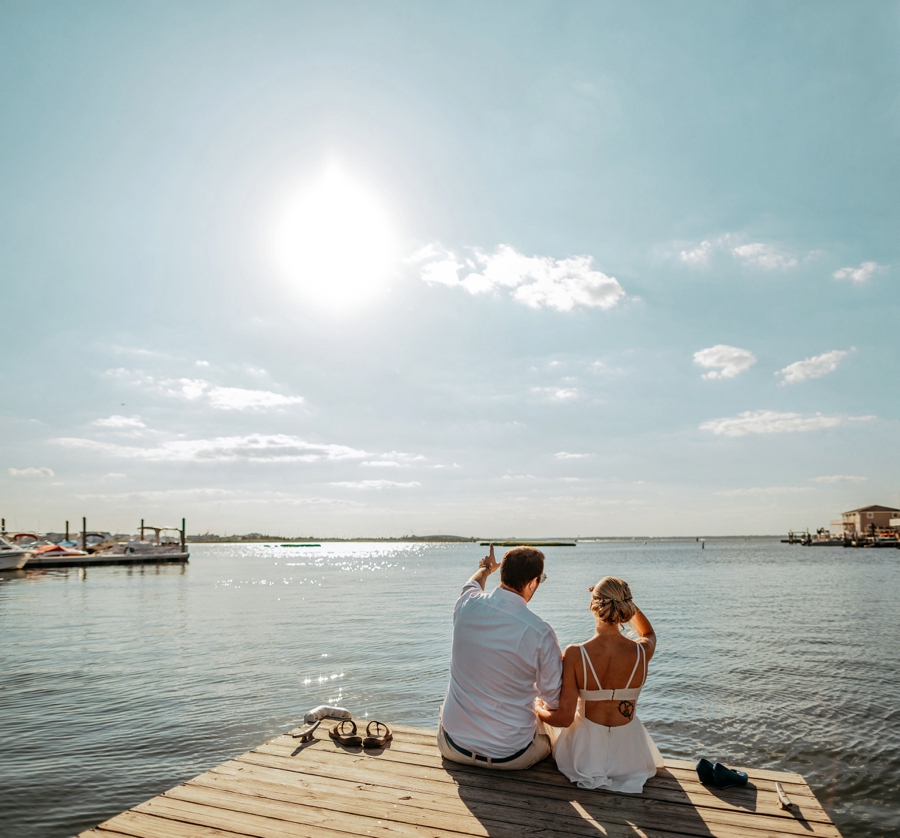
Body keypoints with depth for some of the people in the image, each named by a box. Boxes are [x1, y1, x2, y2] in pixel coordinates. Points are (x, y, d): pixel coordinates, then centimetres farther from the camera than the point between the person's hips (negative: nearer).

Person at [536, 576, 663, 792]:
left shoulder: (575, 655, -25)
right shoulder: (642, 652, -18)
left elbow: (563, 718, -19)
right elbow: (649, 633, 9)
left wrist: (538, 709, 0)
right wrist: (624, 599, 2)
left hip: (584, 755, -3)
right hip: (629, 755, 4)